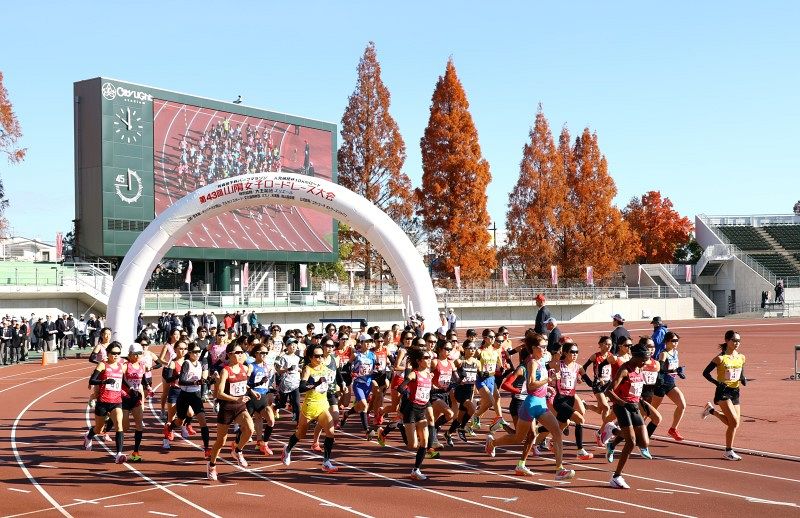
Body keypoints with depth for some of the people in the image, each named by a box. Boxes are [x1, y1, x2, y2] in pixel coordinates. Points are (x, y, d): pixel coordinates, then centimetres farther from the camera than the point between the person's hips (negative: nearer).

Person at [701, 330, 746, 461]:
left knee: (734, 423, 7)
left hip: (735, 392, 7)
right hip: (723, 392, -7)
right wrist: (717, 383, -20)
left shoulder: (741, 357, 5)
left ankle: (711, 410, 29)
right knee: (734, 422, -16)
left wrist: (743, 380, -4)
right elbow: (705, 373, -8)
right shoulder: (720, 358, -12)